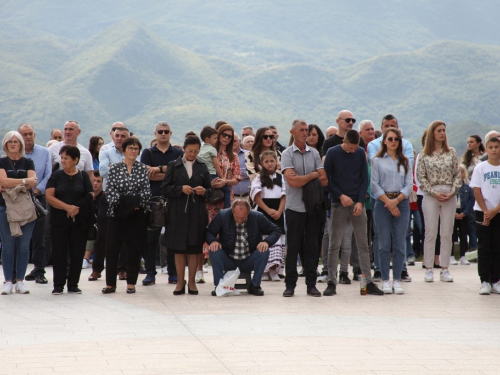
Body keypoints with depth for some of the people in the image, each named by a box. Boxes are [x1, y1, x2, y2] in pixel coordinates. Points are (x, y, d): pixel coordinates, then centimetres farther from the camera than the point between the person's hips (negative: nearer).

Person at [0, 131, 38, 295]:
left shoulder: (28, 162, 11)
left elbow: (34, 182, -4)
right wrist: (24, 181, -10)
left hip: (25, 208, 2)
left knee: (23, 246, 2)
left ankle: (20, 281, 8)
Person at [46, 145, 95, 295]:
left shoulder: (83, 176, 7)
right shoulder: (56, 176, 5)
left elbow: (90, 197, 1)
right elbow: (49, 197, -6)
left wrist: (77, 208, -14)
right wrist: (67, 207, -16)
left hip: (79, 221, 1)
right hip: (59, 221, 0)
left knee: (77, 253, 2)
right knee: (59, 252, -1)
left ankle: (73, 284, 11)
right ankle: (58, 285, 7)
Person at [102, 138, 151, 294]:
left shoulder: (143, 168, 6)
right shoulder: (114, 168, 2)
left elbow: (146, 191, 0)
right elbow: (110, 191, -3)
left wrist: (137, 203, -14)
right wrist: (120, 204, -15)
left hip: (137, 213, 1)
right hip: (117, 213, -1)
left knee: (134, 249, 3)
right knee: (112, 247, -2)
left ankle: (131, 283, 12)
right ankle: (110, 283, 5)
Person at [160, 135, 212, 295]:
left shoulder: (202, 167, 12)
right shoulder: (173, 166, 6)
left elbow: (210, 190, 13)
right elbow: (164, 189, 0)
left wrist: (204, 191, -8)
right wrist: (181, 189, -14)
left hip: (197, 213, 1)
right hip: (178, 212, -1)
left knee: (194, 248, 1)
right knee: (179, 248, 1)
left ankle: (191, 282, 9)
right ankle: (180, 282, 7)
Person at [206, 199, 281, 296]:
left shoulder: (258, 217, -8)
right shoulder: (222, 216, -9)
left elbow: (276, 231, -1)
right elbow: (209, 232, 0)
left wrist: (266, 242, -21)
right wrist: (213, 241, -24)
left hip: (248, 262, 1)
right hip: (228, 261, 0)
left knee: (264, 251, -27)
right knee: (214, 251, -29)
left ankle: (255, 285, -11)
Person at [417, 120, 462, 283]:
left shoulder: (451, 153, 7)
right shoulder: (424, 155, 2)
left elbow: (457, 175, 6)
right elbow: (421, 177, -1)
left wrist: (452, 192, -7)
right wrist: (434, 193, -10)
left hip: (449, 196, 2)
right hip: (430, 196, -2)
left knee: (447, 234, 3)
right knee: (430, 233, 0)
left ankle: (445, 269, 9)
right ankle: (429, 269, 5)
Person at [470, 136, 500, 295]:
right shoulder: (480, 168, 0)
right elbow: (477, 191, -3)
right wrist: (485, 211, -10)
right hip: (482, 212, -1)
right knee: (484, 247, -1)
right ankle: (484, 281, 1)